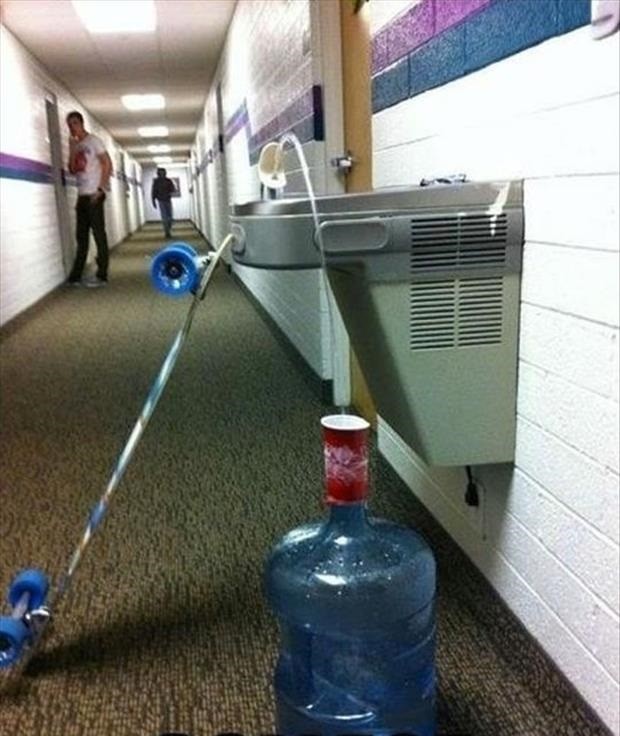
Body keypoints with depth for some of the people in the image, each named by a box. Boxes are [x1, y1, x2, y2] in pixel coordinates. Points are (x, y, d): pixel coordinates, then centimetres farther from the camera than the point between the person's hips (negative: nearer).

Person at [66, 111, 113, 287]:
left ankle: (101, 276, -5)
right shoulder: (76, 146, 16)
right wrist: (72, 149, 0)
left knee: (98, 233, -6)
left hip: (93, 194, -7)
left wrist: (101, 189, -14)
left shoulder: (93, 141, -3)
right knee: (81, 236, 9)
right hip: (82, 195, 7)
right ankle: (75, 275, 12)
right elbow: (72, 170, 12)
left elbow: (107, 164, -8)